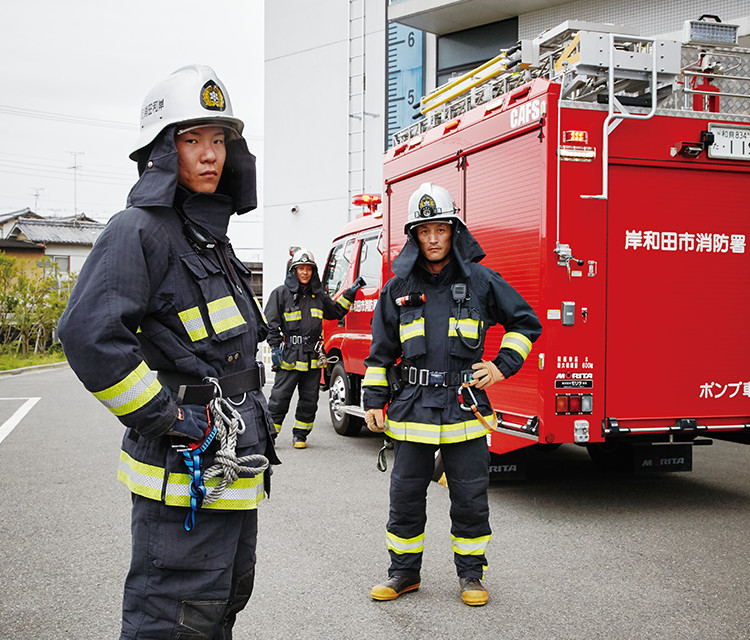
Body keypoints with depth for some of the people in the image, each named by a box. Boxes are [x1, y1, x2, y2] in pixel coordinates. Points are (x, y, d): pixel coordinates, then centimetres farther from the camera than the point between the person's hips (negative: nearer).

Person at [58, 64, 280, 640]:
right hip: (186, 477, -9)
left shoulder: (210, 238, 15)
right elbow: (88, 333, -28)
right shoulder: (140, 231, -14)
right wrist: (167, 420, -22)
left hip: (233, 472, 9)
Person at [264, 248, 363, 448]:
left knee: (309, 400, 8)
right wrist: (275, 347, -8)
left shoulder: (318, 295, 15)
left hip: (313, 358, 5)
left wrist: (351, 293, 21)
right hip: (289, 356, -4)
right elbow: (271, 323, -1)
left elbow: (336, 311, 28)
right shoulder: (281, 293, 1)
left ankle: (300, 435, 19)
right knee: (279, 398, -3)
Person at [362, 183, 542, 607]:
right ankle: (404, 572, 25)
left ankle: (471, 574, 24)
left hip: (465, 410, -1)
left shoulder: (481, 281, 1)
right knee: (406, 496, 9)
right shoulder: (399, 287, 6)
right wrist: (374, 401, 6)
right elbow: (381, 350, 10)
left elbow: (526, 322, 10)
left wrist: (503, 365, 0)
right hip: (412, 409, 1)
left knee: (471, 499, 6)